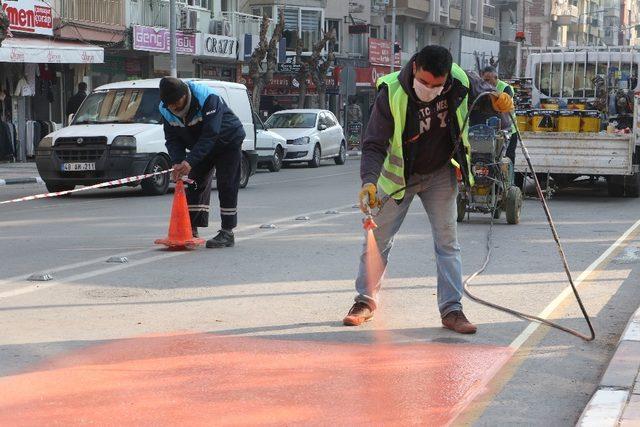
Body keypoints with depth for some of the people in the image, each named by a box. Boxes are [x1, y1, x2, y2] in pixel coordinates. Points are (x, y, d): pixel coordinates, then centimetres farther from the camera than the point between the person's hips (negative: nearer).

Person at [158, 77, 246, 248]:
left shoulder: (208, 98, -36)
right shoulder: (165, 109, -16)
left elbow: (210, 135, -40)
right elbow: (172, 138, -11)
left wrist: (190, 161, -46)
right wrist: (177, 162, -30)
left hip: (228, 142, -6)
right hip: (201, 147, 6)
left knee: (226, 186, -11)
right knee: (194, 185, 2)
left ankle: (227, 233, -7)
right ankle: (192, 230, 6)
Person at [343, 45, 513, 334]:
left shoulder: (460, 81, -20)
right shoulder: (391, 93, -29)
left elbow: (482, 92, 3)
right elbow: (374, 144, -26)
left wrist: (496, 101, -21)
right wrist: (369, 181, -43)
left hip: (440, 174, 1)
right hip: (399, 175, -1)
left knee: (447, 242, -2)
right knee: (378, 239, 6)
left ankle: (451, 310, 3)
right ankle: (366, 301, 23)